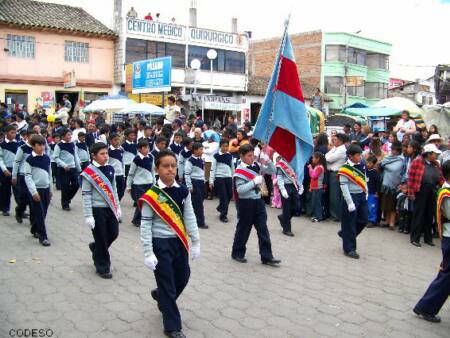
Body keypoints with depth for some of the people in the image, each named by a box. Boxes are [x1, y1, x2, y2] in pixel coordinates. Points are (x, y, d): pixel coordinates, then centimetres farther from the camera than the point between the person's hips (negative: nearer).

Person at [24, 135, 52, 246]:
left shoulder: (47, 158, 5)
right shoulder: (29, 159, -10)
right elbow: (27, 177, -11)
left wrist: (50, 189, 15)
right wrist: (34, 192, -17)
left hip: (46, 189, 5)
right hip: (36, 189, -5)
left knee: (43, 213, 12)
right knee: (39, 214, -4)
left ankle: (34, 230, 34)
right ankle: (43, 236, 3)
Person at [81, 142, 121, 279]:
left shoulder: (110, 169, 6)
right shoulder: (89, 172, -12)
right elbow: (86, 195, -11)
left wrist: (117, 207, 13)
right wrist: (88, 216, -13)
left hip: (110, 208, 6)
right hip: (97, 210, -6)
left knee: (114, 233, 11)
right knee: (101, 239, 2)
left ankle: (96, 248, 41)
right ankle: (102, 268, 20)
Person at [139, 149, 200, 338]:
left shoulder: (183, 191, 0)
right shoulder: (151, 196, -13)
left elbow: (190, 218, 5)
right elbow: (145, 226, -11)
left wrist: (195, 243, 6)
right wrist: (148, 254, -14)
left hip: (179, 242, 5)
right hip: (160, 244, -5)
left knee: (183, 277, 17)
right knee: (167, 285, 2)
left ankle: (161, 296, 48)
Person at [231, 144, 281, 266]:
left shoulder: (256, 166, 6)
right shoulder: (240, 171, -13)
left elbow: (272, 170, 13)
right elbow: (240, 190, -20)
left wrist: (268, 161, -4)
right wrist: (254, 182, -23)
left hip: (258, 201, 6)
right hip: (246, 203, -6)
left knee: (263, 229, 5)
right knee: (243, 229, 7)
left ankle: (267, 257, 9)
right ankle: (237, 253, 25)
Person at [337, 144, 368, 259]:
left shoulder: (361, 165, 5)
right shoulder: (345, 168, -16)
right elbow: (344, 186, -17)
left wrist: (366, 193, 11)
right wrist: (350, 203, -20)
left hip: (362, 196, 7)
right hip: (351, 197, -7)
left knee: (363, 220, 12)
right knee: (350, 223, 1)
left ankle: (344, 234, 34)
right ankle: (349, 249, 11)